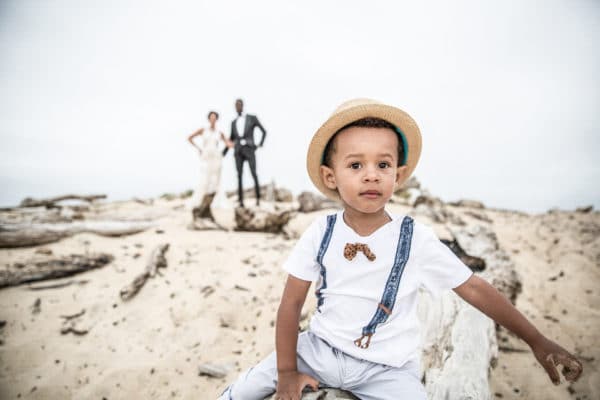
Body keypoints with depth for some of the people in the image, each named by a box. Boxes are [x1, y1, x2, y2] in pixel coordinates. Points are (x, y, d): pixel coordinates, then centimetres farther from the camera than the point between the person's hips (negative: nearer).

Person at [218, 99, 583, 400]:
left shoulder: (416, 239, -15)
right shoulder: (320, 233, -11)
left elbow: (475, 289, -6)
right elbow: (292, 303, -6)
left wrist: (537, 341, -7)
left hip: (385, 370, -1)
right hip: (319, 348, 2)